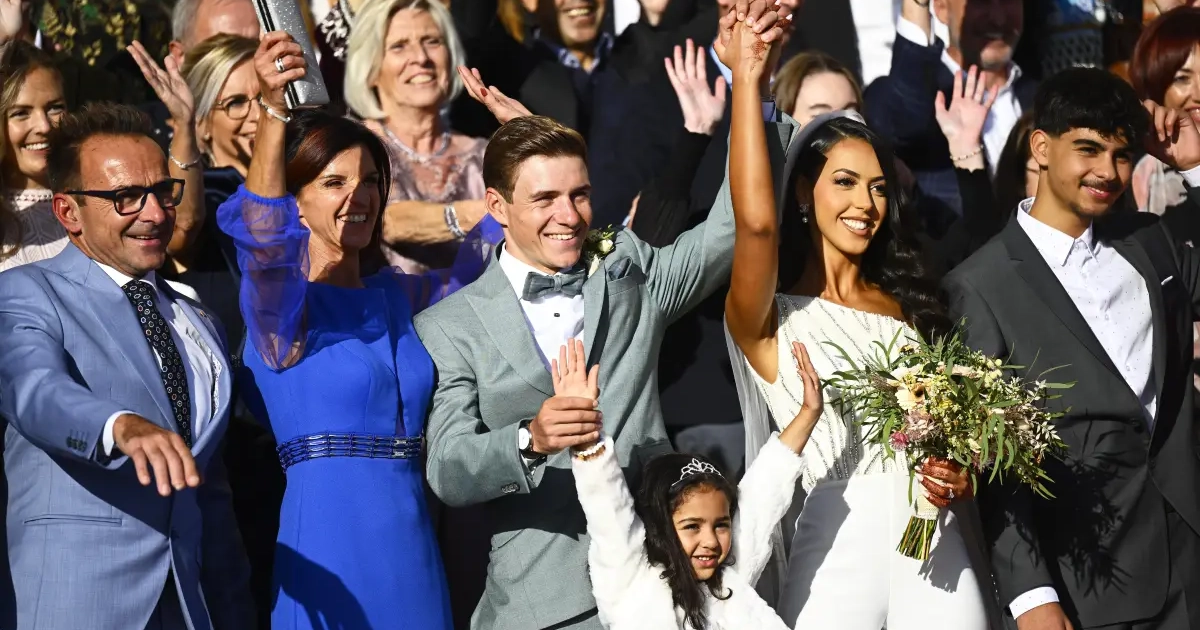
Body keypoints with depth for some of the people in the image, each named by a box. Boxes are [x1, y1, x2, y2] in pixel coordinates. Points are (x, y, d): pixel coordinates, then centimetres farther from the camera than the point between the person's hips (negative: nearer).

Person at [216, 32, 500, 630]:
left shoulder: (398, 294, 13)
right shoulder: (281, 304, -4)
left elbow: (485, 255, 18)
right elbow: (261, 232, -23)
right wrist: (274, 110, -37)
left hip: (412, 552, 6)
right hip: (329, 552, -5)